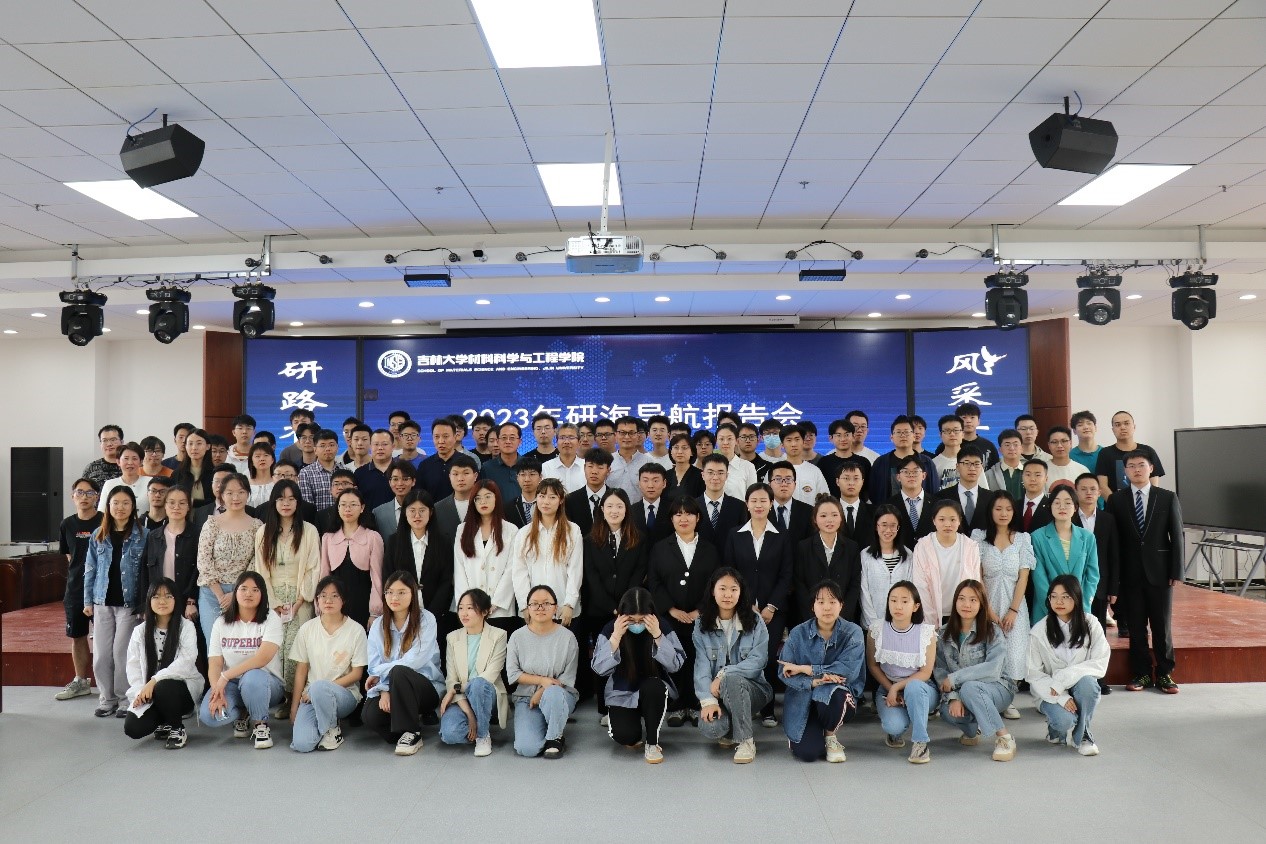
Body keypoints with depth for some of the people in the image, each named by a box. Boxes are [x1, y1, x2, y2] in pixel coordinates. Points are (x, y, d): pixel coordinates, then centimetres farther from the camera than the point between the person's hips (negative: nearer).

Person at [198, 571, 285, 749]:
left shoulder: (271, 619, -7)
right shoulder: (221, 622, 5)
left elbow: (263, 657, -22)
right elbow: (214, 663, -3)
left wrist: (226, 676, -26)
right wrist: (218, 692, -21)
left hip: (265, 683, -3)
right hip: (231, 685, 3)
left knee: (251, 678, -38)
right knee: (209, 715, -27)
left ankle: (261, 725, -11)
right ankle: (242, 715, 9)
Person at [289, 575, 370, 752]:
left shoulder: (356, 630, -4)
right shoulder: (307, 629, 4)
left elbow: (356, 673, -4)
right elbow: (301, 671, 7)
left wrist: (321, 688, -13)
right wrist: (294, 707, 1)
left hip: (345, 694, -2)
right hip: (311, 697, 2)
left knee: (319, 687, -37)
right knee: (302, 744, -25)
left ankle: (332, 730, -10)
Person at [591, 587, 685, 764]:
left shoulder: (661, 627, -12)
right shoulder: (610, 629, -12)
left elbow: (676, 665, -18)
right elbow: (599, 669, -17)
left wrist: (657, 635, -29)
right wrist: (616, 637, -28)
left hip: (653, 692, 0)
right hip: (621, 694, 0)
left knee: (652, 686, -35)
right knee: (624, 736, -26)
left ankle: (652, 742, -13)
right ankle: (636, 735, 13)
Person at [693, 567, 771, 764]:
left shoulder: (754, 622, -2)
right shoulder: (702, 624, 1)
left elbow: (758, 660, -13)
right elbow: (702, 665, -9)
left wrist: (723, 675, -23)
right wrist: (708, 700, -23)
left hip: (752, 689, -1)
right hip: (717, 693, 1)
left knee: (731, 680, -36)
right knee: (710, 728, -29)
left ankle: (746, 740, -17)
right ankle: (732, 731, 9)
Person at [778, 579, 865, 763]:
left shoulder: (852, 632, -7)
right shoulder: (799, 633, -4)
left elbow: (849, 669, -21)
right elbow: (784, 673, -8)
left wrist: (803, 669, -18)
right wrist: (813, 682, -28)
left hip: (838, 695, 0)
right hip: (803, 699, 1)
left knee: (834, 694, -37)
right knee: (807, 753, -20)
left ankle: (831, 736, -2)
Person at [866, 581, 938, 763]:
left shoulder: (926, 632, -12)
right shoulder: (877, 631, -8)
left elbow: (925, 673, -11)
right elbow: (873, 665, 1)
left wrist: (897, 687, -20)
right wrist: (890, 689, -12)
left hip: (920, 688, -1)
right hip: (887, 687, 1)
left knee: (914, 687, -39)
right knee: (894, 725, -30)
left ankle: (920, 742, -21)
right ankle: (894, 732, 10)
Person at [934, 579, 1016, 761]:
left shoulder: (993, 632, -10)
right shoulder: (945, 634, 1)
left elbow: (993, 669, -24)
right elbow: (939, 670, -5)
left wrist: (954, 678, -22)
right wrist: (953, 697, -22)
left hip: (995, 690, -3)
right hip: (960, 694, 4)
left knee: (969, 688, -37)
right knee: (947, 712, -30)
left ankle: (1004, 737, -21)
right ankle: (972, 729, 6)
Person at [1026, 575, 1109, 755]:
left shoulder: (1090, 624, -4)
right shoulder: (1039, 631, -7)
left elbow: (1100, 664, -11)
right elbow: (1033, 674, -8)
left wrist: (1062, 680, -22)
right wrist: (1061, 697, -22)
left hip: (1080, 687, 2)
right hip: (1050, 692, -1)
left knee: (1087, 681, -33)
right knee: (1064, 720, -31)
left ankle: (1081, 734, -10)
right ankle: (1056, 728, 8)